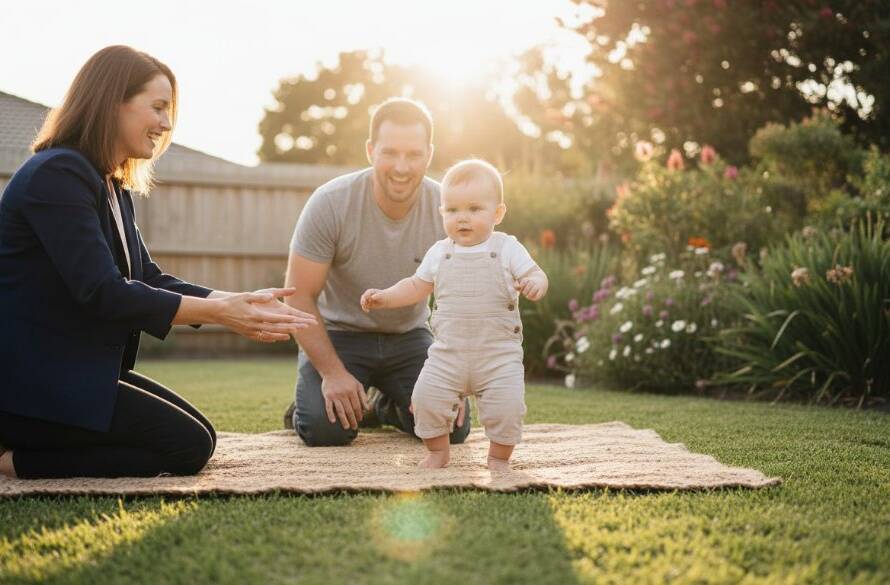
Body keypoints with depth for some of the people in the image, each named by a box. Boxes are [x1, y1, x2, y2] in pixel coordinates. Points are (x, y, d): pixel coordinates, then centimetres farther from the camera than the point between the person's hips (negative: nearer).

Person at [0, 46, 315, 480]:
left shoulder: (112, 189, 15)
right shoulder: (56, 175, -17)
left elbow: (148, 280, 7)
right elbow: (102, 293, -25)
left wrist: (241, 302, -7)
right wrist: (218, 312, -23)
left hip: (81, 373, 10)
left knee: (200, 435, 11)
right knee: (187, 447, -9)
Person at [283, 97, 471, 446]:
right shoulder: (330, 204, -21)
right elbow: (299, 296, -17)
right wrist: (333, 373, -23)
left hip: (408, 337, 3)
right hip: (339, 334, -2)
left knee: (453, 427, -14)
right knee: (326, 429, -25)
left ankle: (387, 408, 19)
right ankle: (307, 405, 13)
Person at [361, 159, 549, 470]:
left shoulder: (507, 249, -2)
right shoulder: (439, 253, 8)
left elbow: (536, 275, -6)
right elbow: (417, 286, 18)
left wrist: (535, 284, -29)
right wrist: (385, 297, 7)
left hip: (499, 353, -2)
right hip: (448, 351, 3)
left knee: (507, 403, -15)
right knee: (426, 396, -9)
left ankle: (499, 457, 11)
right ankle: (437, 451, 15)